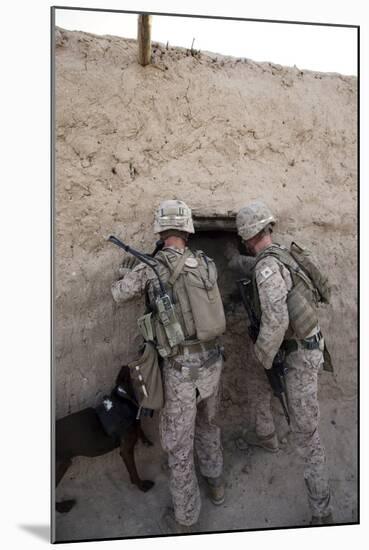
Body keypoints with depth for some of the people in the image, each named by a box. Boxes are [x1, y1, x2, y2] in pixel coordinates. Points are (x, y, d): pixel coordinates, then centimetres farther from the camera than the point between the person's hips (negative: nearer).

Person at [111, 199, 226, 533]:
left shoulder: (150, 268, -13)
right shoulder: (207, 264, 0)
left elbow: (119, 296, 6)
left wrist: (126, 273, 28)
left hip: (181, 368, -5)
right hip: (212, 361, 5)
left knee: (179, 444, 14)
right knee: (207, 424, 30)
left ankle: (185, 519, 32)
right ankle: (216, 484, 51)